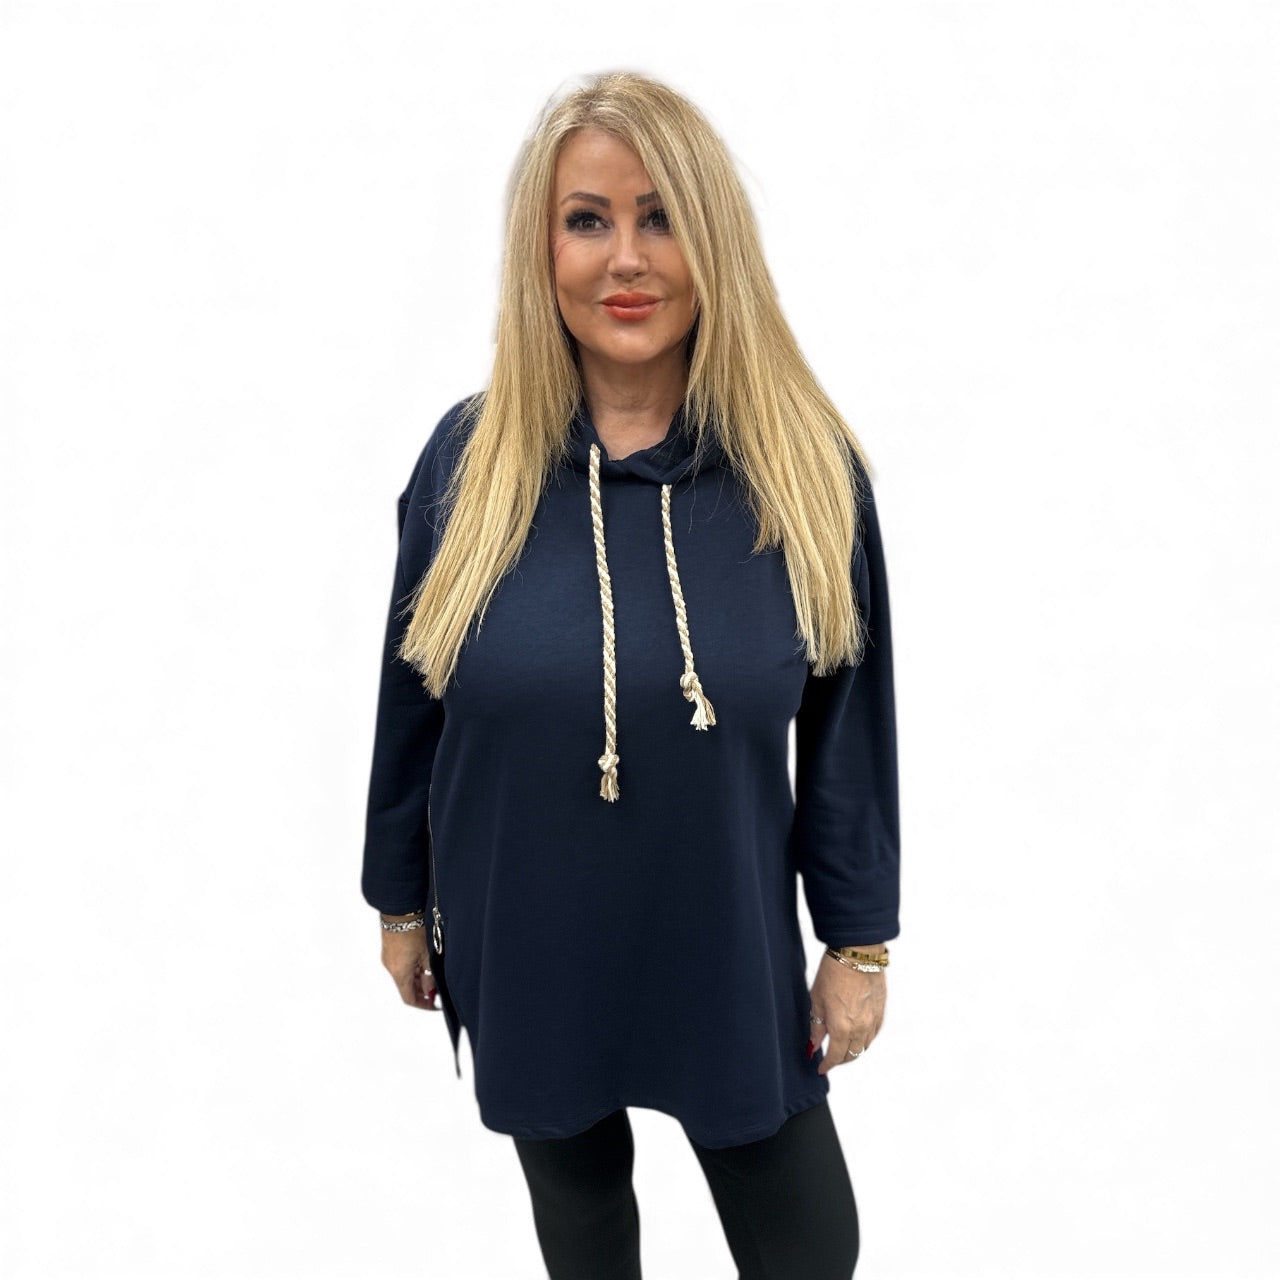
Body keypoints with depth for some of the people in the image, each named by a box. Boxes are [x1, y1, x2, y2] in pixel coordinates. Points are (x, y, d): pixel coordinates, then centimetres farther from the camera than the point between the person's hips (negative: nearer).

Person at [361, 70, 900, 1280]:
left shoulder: (807, 464, -13)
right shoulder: (471, 458, -11)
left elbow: (848, 721, -6)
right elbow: (409, 701, -1)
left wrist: (859, 940, -1)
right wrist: (400, 899, 7)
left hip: (731, 953, 0)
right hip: (523, 953, 1)